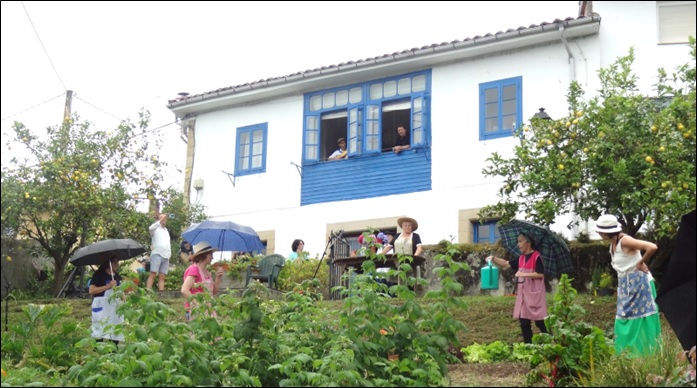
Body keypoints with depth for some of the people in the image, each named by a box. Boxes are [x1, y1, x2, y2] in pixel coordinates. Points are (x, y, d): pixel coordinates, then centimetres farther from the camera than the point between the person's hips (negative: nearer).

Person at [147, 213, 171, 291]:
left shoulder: (166, 230, 26)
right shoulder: (156, 228, 5)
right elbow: (150, 228, -20)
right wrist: (160, 221, -27)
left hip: (166, 256, 6)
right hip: (157, 254, -6)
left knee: (162, 277, 2)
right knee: (153, 275, -14)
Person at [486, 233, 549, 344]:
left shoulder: (537, 257, -10)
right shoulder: (520, 258, 12)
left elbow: (540, 274, -17)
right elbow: (506, 264, 13)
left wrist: (524, 274, -18)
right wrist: (493, 259, -2)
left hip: (535, 293, -8)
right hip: (523, 293, 8)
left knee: (539, 321, -6)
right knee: (523, 320, 7)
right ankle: (528, 345, 14)